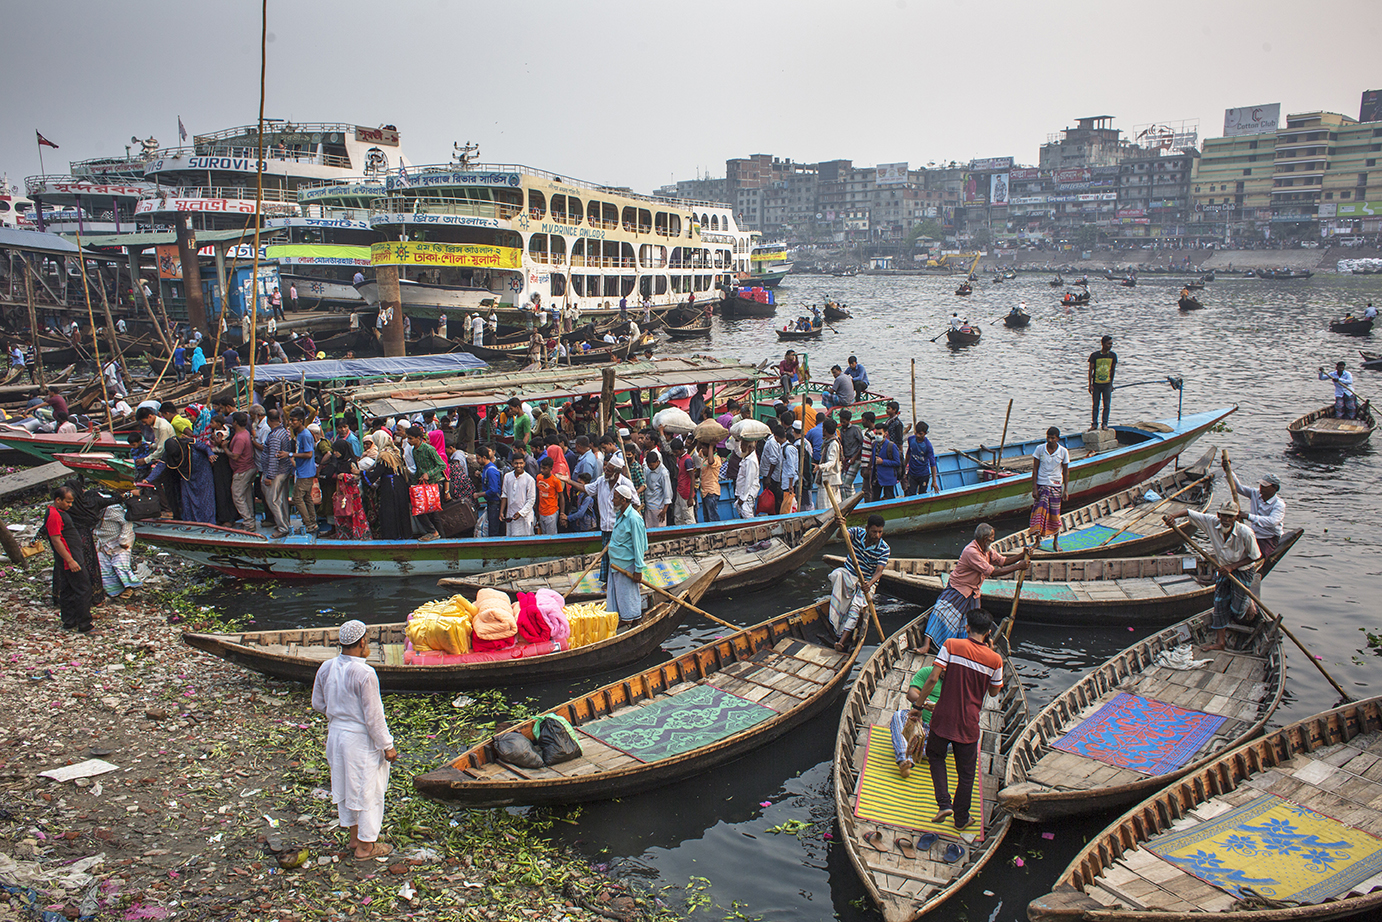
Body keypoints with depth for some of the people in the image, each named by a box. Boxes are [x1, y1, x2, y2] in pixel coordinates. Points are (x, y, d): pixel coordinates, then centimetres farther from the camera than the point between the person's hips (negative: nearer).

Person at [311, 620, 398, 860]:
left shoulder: (326, 668, -5)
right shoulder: (364, 674, -26)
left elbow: (318, 703, 8)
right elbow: (373, 717, -21)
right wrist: (386, 746, -10)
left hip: (336, 734, 7)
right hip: (361, 740, -7)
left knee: (345, 785, 22)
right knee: (368, 790, 9)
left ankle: (354, 836, 39)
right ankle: (365, 846, 20)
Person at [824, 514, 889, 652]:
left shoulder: (884, 549, -12)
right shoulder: (857, 532, -6)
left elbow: (879, 571, -20)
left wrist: (869, 584, -41)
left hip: (867, 581, -1)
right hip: (848, 575, 1)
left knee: (856, 606, -28)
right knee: (836, 573, -34)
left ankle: (841, 641, -40)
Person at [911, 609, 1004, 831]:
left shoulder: (951, 645, -11)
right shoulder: (994, 659, -7)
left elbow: (933, 679, -15)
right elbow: (994, 692, 8)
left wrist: (919, 699, -1)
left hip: (943, 717, -1)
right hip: (969, 722, 1)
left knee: (936, 756, 23)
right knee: (965, 772, 16)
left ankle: (944, 804, 8)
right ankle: (961, 819, 29)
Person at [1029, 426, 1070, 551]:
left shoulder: (1064, 452, -3)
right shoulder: (1040, 449, -5)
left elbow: (1066, 471, 4)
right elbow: (1035, 469, -3)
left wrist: (1066, 489, -1)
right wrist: (1034, 488, -8)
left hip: (1056, 486, 1)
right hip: (1041, 485, 0)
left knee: (1055, 514, 6)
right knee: (1039, 511, -6)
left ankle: (1056, 541, 19)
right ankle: (1037, 538, 4)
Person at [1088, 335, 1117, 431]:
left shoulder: (1113, 355, 3)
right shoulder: (1094, 355, -5)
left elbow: (1113, 370, 12)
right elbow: (1090, 370, -3)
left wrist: (1111, 384, 15)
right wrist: (1090, 385, -6)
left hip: (1107, 384, 2)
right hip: (1096, 384, -1)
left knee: (1107, 405, 0)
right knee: (1095, 405, 5)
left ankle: (1105, 424, 9)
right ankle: (1094, 424, 14)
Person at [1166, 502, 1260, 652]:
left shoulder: (1246, 533, -28)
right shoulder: (1212, 522, -20)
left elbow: (1254, 556, -15)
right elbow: (1188, 512, -16)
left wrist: (1232, 566, -22)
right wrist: (1173, 517, -36)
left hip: (1242, 570, -4)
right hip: (1223, 569, 4)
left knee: (1237, 611, -1)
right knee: (1220, 603, 3)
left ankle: (1248, 603, 37)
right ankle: (1219, 641, 11)